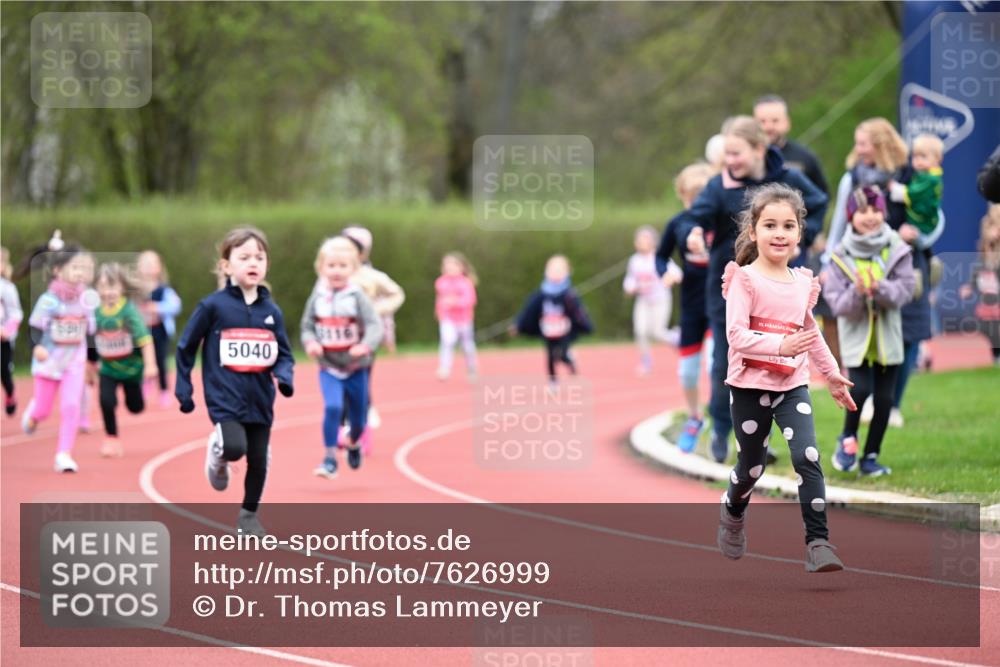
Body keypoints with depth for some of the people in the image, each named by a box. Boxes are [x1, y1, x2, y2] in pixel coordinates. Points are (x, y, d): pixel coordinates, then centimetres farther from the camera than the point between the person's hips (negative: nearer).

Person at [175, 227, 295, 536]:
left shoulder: (271, 311, 5)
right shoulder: (213, 306, -6)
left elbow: (284, 353, 11)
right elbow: (186, 347, 1)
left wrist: (285, 376, -10)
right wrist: (183, 388, 0)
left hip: (260, 399, 4)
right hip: (225, 397, -4)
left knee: (258, 461, 8)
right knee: (235, 447, -25)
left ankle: (249, 514, 28)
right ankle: (218, 451, 11)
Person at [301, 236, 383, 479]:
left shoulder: (357, 297, -11)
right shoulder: (317, 298, -3)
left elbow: (374, 325, -18)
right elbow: (307, 326, 6)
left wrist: (366, 345, -37)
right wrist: (310, 342, -16)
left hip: (356, 368, 0)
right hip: (329, 368, 0)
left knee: (358, 416, 13)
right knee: (332, 407, -22)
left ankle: (354, 444, 47)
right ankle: (330, 459, -13)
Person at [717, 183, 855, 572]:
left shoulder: (803, 282, 5)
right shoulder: (745, 279, -11)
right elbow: (736, 335, -20)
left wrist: (832, 374, 26)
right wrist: (781, 346, -31)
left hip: (792, 386, 3)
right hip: (750, 387, -3)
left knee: (807, 457, -17)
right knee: (752, 468, 10)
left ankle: (818, 542, -17)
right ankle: (733, 512, 44)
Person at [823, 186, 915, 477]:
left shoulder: (897, 250, -3)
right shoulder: (841, 256, -6)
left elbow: (906, 289, -11)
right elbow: (836, 301, -10)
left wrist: (880, 288, -28)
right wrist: (857, 293, -29)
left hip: (888, 335, 2)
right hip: (856, 334, -2)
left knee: (884, 398, 4)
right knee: (861, 388, -17)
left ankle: (871, 456, 18)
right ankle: (848, 439, 11)